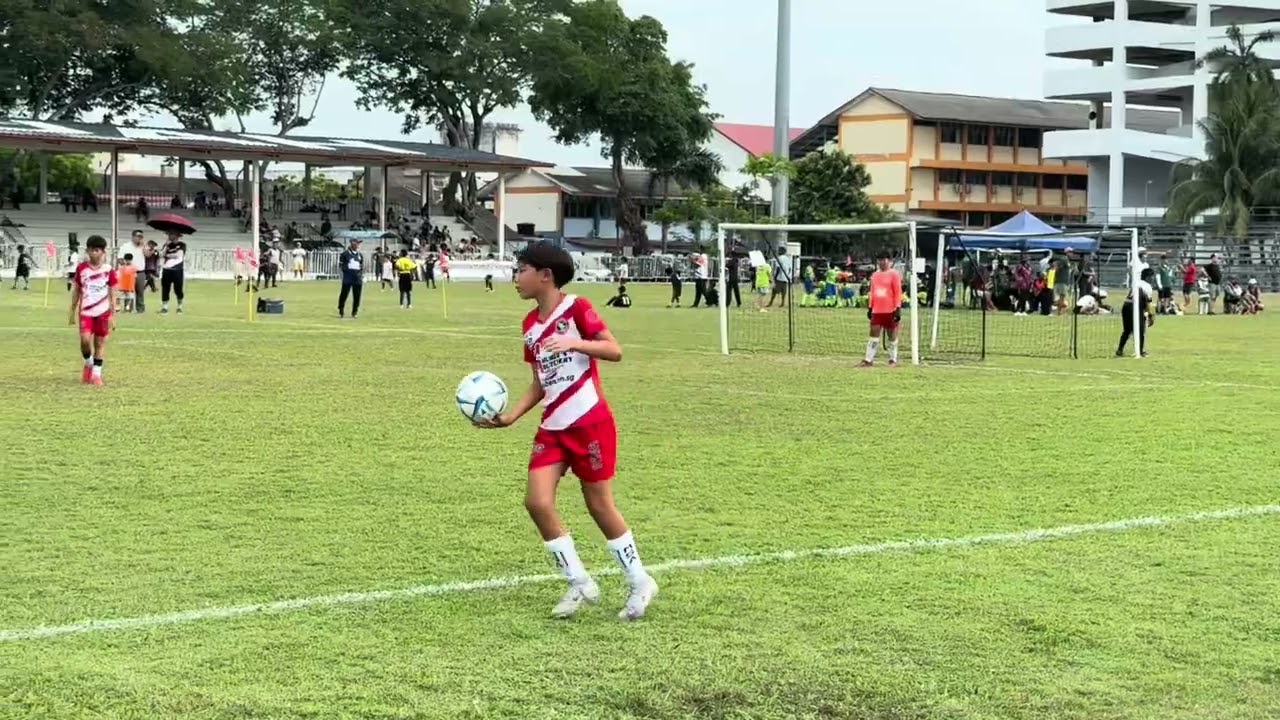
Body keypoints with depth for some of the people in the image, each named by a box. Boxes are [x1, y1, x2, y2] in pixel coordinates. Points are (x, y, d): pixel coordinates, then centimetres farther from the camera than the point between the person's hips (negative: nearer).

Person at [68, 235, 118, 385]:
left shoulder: (108, 270, -3)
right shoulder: (81, 268, 1)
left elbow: (112, 295, 0)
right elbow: (76, 291, 9)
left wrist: (112, 316, -3)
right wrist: (72, 313, 8)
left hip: (103, 312, 0)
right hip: (85, 311, 0)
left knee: (100, 342, 4)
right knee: (85, 340, -14)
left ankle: (96, 373, 13)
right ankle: (88, 364, 13)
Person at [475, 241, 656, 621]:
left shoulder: (576, 308, -10)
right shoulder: (531, 323, 10)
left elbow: (614, 351, -16)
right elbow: (539, 384, 14)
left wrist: (574, 343, -31)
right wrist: (508, 417, 3)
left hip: (590, 422, -6)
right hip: (552, 428, 6)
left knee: (599, 505, 1)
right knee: (537, 501, -7)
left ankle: (640, 583, 18)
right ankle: (580, 584, 7)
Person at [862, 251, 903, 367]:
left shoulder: (894, 274, -3)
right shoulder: (875, 275, 14)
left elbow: (898, 292, -7)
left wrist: (898, 308, -13)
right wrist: (870, 307, 14)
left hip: (890, 311, -5)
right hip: (877, 310, 5)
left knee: (892, 336, 4)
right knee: (874, 335, 0)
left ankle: (892, 359, 12)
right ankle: (869, 359, -1)